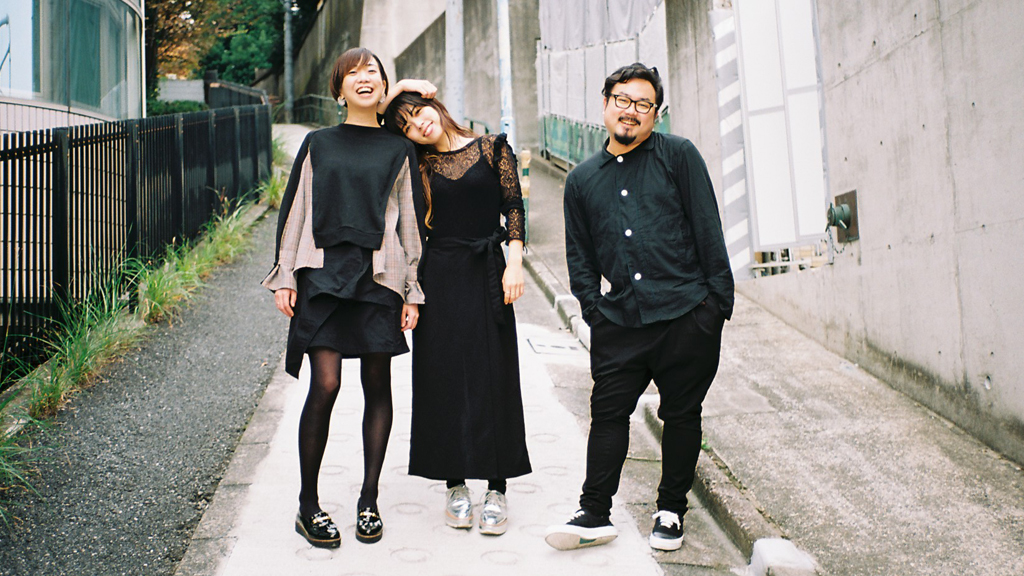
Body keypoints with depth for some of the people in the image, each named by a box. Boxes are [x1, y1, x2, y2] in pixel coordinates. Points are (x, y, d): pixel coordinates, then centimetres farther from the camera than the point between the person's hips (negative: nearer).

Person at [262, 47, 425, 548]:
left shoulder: (399, 151, 11)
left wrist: (411, 292, 6)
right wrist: (285, 276, 3)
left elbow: (410, 222, 10)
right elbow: (295, 211, 10)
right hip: (323, 274, -1)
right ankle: (308, 505, 4)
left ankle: (369, 499, 17)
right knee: (325, 385, -9)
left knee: (377, 387, 4)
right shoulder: (318, 144, 11)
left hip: (379, 277, 1)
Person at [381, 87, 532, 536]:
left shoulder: (491, 148, 3)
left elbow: (513, 205, 0)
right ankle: (456, 484, 14)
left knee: (493, 377, 0)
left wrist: (514, 263, -7)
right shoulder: (419, 167, 8)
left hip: (487, 273, -1)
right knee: (444, 377, 3)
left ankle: (496, 488, 7)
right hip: (439, 277, 2)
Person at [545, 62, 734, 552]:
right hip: (619, 322, 2)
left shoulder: (678, 156, 4)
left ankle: (671, 512, 22)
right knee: (607, 413, 1)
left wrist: (719, 298, -3)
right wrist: (595, 309, 7)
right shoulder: (582, 180, 14)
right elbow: (579, 255, 17)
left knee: (681, 415, 7)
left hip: (687, 314, -2)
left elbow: (708, 230, 1)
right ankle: (594, 515, 10)